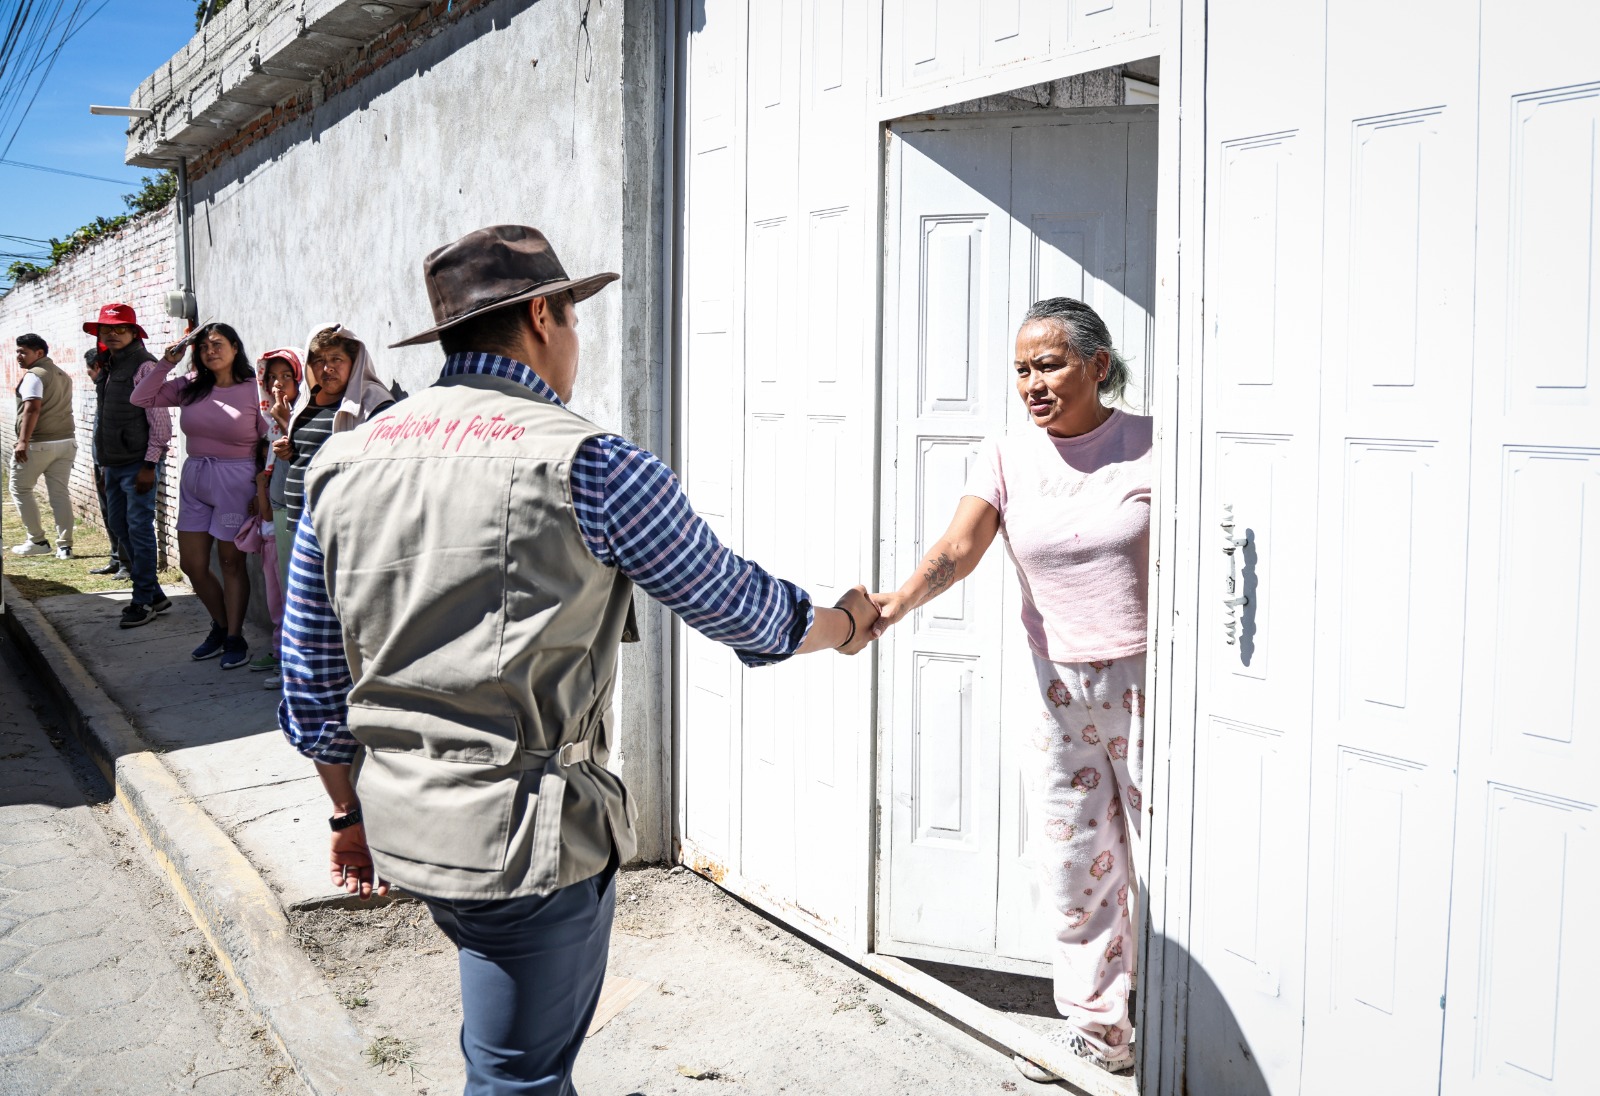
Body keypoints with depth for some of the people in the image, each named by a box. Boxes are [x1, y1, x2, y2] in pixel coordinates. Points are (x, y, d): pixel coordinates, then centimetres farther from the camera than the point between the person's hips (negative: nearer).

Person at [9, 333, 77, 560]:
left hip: (38, 443, -7)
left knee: (20, 489, 8)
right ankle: (64, 545, 0)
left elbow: (32, 408, -21)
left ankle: (37, 541, 8)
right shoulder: (63, 376, 18)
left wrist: (23, 441, -24)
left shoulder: (33, 375, -10)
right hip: (66, 441, 7)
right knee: (60, 493, 6)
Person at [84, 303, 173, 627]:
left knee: (139, 529, -4)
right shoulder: (108, 369, 14)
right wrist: (105, 462, 18)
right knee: (118, 526, 13)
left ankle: (144, 600, 5)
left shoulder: (143, 366, -11)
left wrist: (150, 464, -18)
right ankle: (154, 593, 22)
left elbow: (160, 420, -16)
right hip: (114, 464, 9)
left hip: (137, 463, -9)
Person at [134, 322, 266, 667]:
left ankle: (235, 638, 17)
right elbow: (141, 398, 8)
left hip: (234, 480, -6)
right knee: (191, 564, 11)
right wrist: (166, 363, 0)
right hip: (193, 480, 6)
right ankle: (221, 627, 30)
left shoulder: (253, 391, -10)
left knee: (231, 562, 5)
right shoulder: (191, 387, 5)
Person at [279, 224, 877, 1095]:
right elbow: (741, 610, -2)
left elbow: (312, 688, 10)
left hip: (400, 821, 7)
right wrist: (844, 624, 18)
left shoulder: (344, 464, 4)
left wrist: (352, 811, 24)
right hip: (528, 833, -6)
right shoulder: (588, 464, -14)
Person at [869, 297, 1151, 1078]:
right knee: (1075, 871, 11)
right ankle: (1096, 1029, 29)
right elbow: (959, 545, -15)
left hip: (1150, 687, -3)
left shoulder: (1150, 447, -6)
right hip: (1060, 692, 3)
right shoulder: (1007, 458, 0)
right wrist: (899, 599, -35)